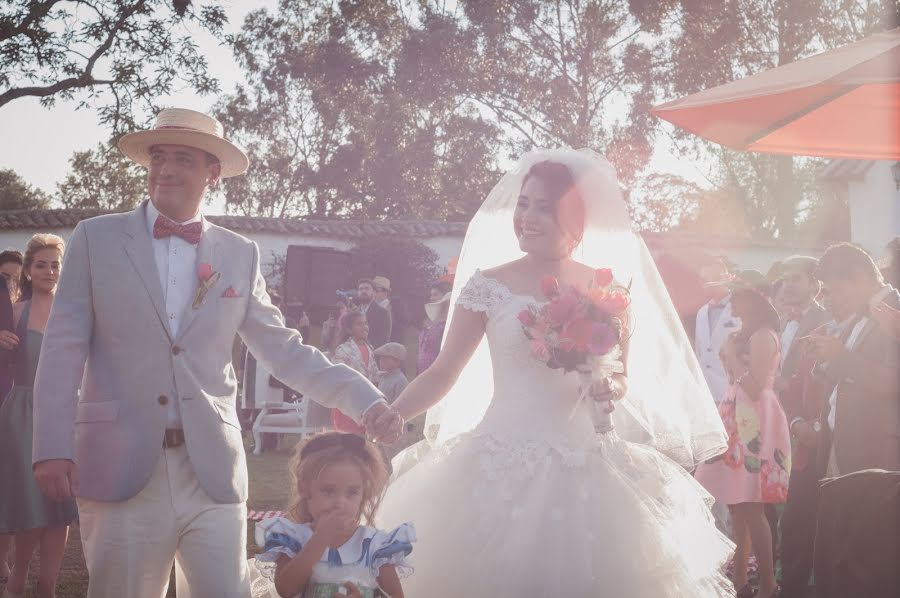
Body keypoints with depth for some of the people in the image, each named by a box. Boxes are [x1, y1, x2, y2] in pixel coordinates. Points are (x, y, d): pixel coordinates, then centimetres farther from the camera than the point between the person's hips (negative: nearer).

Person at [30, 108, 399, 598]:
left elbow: (284, 350, 9)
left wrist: (365, 400, -2)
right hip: (121, 468, -1)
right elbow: (64, 348, 0)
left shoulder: (240, 255, 10)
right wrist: (53, 446, -9)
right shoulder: (96, 239, 4)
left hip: (213, 472, 2)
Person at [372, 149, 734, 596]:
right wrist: (386, 418, -15)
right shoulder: (489, 285, -3)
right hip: (501, 467, -2)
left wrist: (611, 387, -10)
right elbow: (443, 374, -2)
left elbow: (624, 378, 13)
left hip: (585, 470, 2)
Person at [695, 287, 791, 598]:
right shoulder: (744, 336, 19)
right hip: (739, 422, 10)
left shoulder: (763, 335, -9)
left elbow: (755, 387, -17)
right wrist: (729, 356, 10)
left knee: (751, 508, -10)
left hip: (754, 423, -10)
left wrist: (732, 356, -11)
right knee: (737, 508, 8)